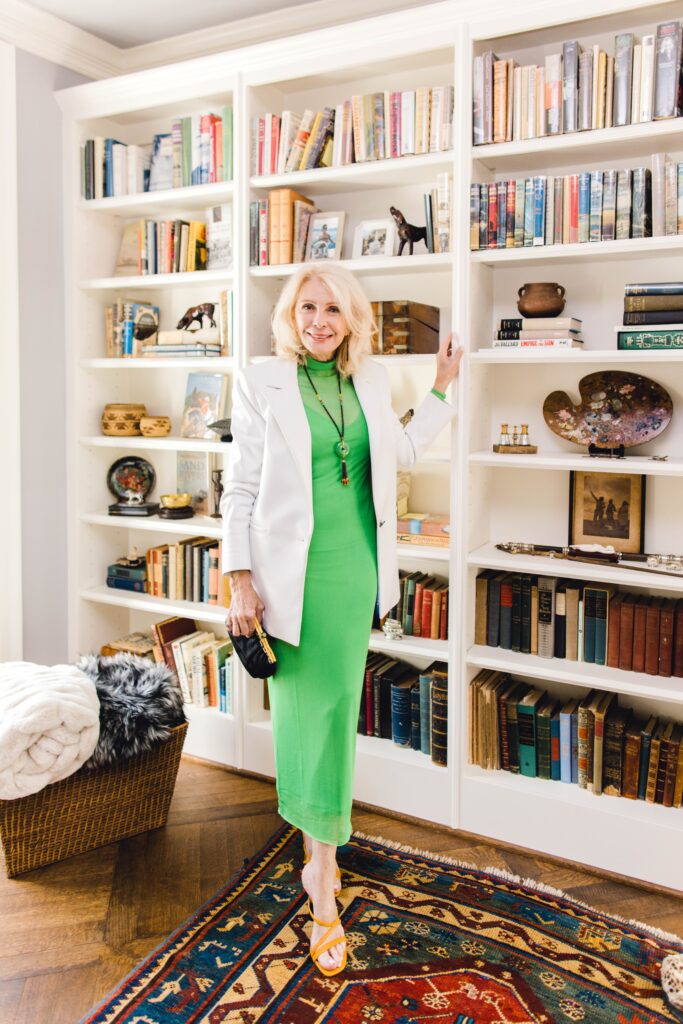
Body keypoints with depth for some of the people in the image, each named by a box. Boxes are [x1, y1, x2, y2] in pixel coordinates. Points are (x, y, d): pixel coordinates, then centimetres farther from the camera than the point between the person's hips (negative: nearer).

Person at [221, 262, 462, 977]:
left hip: (357, 565, 4)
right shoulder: (262, 383, -5)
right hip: (293, 570, -4)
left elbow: (402, 451, 23)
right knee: (304, 709, 2)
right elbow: (240, 487, -5)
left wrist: (443, 386, 21)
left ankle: (320, 859, 32)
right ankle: (322, 874, 17)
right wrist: (240, 582, -8)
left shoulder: (370, 378, 8)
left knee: (338, 709, 12)